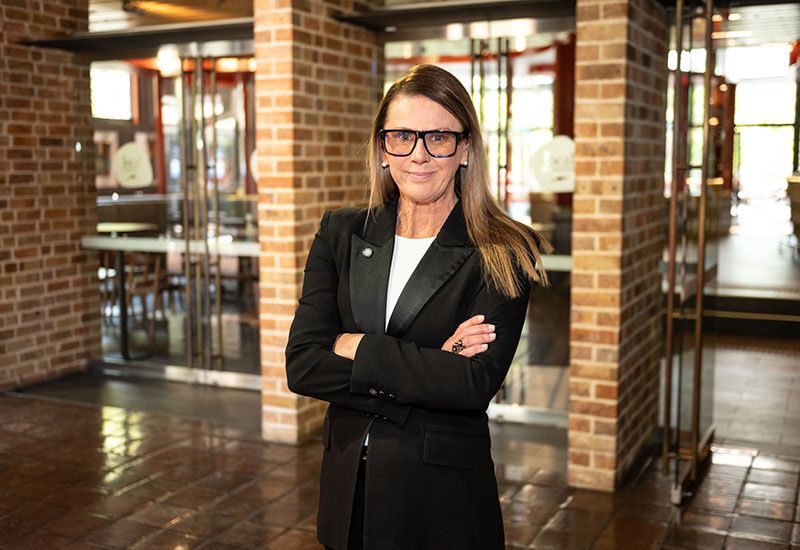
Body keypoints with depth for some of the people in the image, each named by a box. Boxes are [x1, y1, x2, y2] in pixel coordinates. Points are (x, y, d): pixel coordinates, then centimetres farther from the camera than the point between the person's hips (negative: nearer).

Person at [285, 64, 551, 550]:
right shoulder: (341, 234, 0)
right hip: (347, 486, 3)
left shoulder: (503, 254, -10)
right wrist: (428, 367, -18)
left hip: (446, 498, -3)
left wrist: (358, 348, -15)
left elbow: (475, 382, -22)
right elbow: (302, 365, -10)